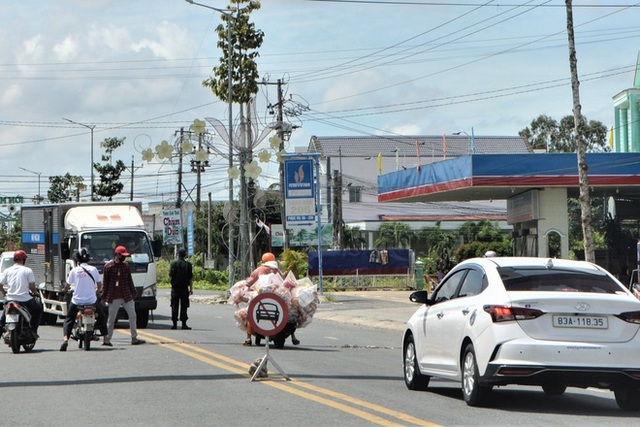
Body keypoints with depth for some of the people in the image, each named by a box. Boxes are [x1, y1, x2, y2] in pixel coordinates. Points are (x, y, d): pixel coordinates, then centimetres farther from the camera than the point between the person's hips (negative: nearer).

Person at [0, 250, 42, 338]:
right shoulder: (27, 270, -3)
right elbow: (32, 286, -6)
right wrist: (35, 292, 14)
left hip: (10, 299, 2)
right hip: (25, 300, -2)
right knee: (38, 309, 23)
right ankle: (33, 330, 16)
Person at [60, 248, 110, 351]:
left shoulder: (74, 270, -3)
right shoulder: (93, 269, -2)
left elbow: (67, 285, 4)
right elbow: (99, 285, 4)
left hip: (77, 301, 0)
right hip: (92, 301, 1)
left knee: (69, 319, 13)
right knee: (102, 317, 24)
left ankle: (65, 339, -10)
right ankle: (105, 338, 19)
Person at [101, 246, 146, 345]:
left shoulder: (126, 266, 9)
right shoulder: (108, 266, -4)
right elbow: (104, 282, -1)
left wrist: (133, 294, 12)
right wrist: (104, 297, -3)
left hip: (126, 296, 4)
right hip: (113, 298, -4)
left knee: (132, 316, 0)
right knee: (111, 319, 2)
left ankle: (134, 338, 6)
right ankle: (107, 340, 10)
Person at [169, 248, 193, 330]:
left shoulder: (173, 264, -4)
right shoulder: (188, 264, -1)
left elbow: (170, 276, -3)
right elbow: (191, 278, -1)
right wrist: (191, 288, 4)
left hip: (175, 287, 0)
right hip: (184, 288, 0)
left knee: (174, 307, 5)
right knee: (184, 306, 4)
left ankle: (174, 324, 4)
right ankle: (184, 324, 0)